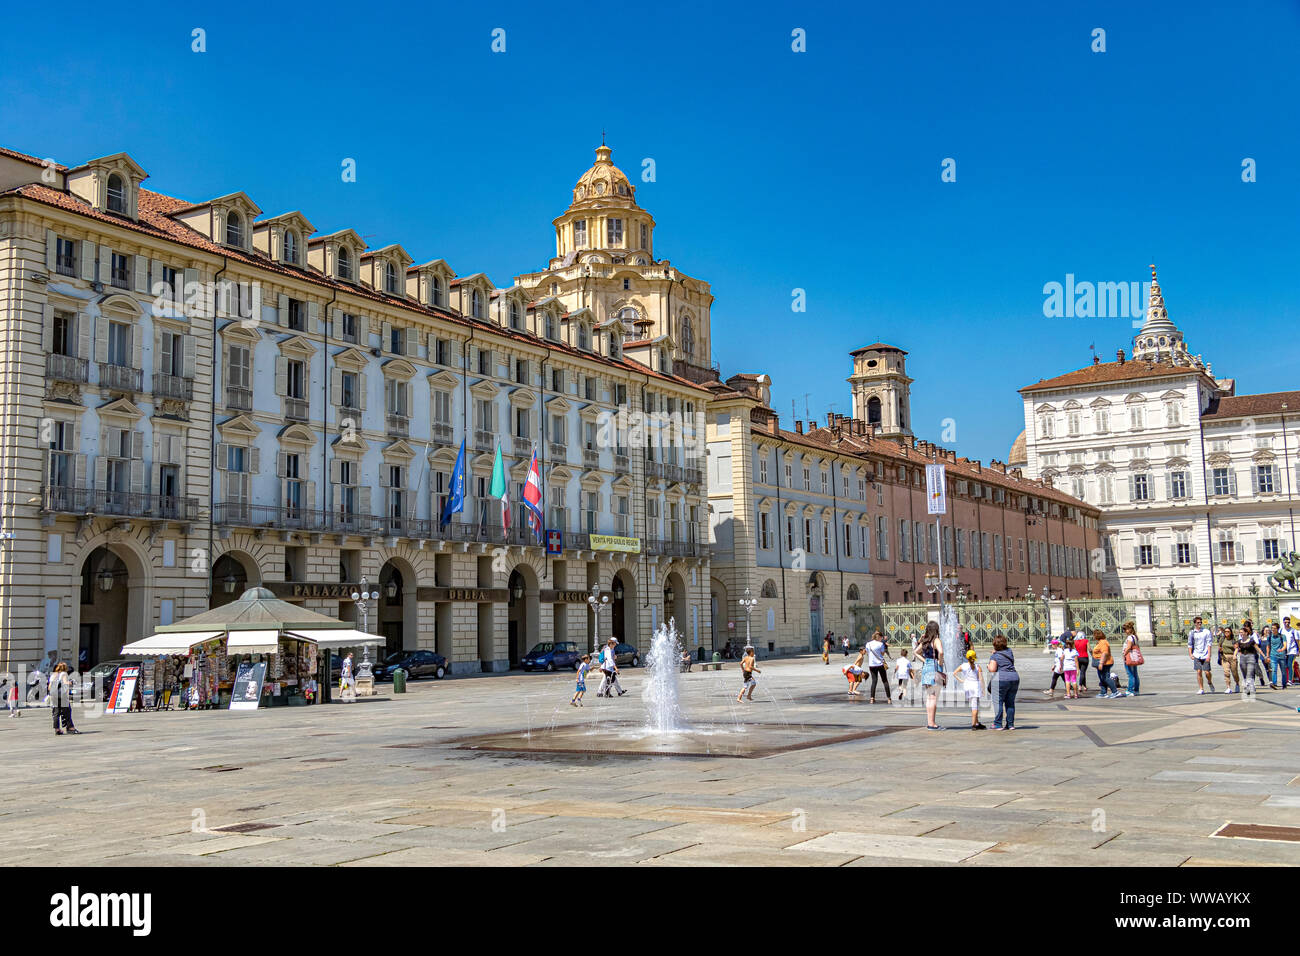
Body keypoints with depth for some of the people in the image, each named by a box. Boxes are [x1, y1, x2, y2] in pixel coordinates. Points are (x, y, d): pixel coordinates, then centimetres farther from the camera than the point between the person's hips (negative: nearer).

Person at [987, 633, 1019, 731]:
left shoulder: (995, 656, -8)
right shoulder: (1009, 651, 10)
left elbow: (992, 669, -17)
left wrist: (989, 666, 5)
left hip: (1001, 680, -6)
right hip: (1014, 678, 6)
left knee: (998, 702, -1)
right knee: (1010, 703, 11)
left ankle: (998, 724, -3)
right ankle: (1010, 724, 12)